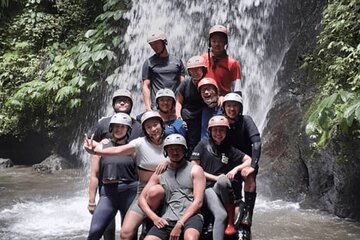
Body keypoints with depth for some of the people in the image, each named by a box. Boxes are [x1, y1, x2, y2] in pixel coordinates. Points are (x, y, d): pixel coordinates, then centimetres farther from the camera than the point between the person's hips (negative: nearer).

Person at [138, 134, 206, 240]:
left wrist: (180, 224, -13)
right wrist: (154, 217, -4)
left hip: (190, 216, -3)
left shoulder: (195, 170, 8)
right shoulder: (160, 173, 17)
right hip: (168, 219, 3)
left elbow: (198, 201, -3)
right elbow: (142, 199, 14)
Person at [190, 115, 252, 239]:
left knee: (223, 180, -37)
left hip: (222, 188, 2)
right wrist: (215, 178, -7)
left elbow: (249, 160, 12)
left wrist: (236, 168, -7)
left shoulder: (229, 149, 14)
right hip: (207, 187, -2)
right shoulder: (203, 144, 6)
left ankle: (231, 221, -23)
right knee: (221, 215, -32)